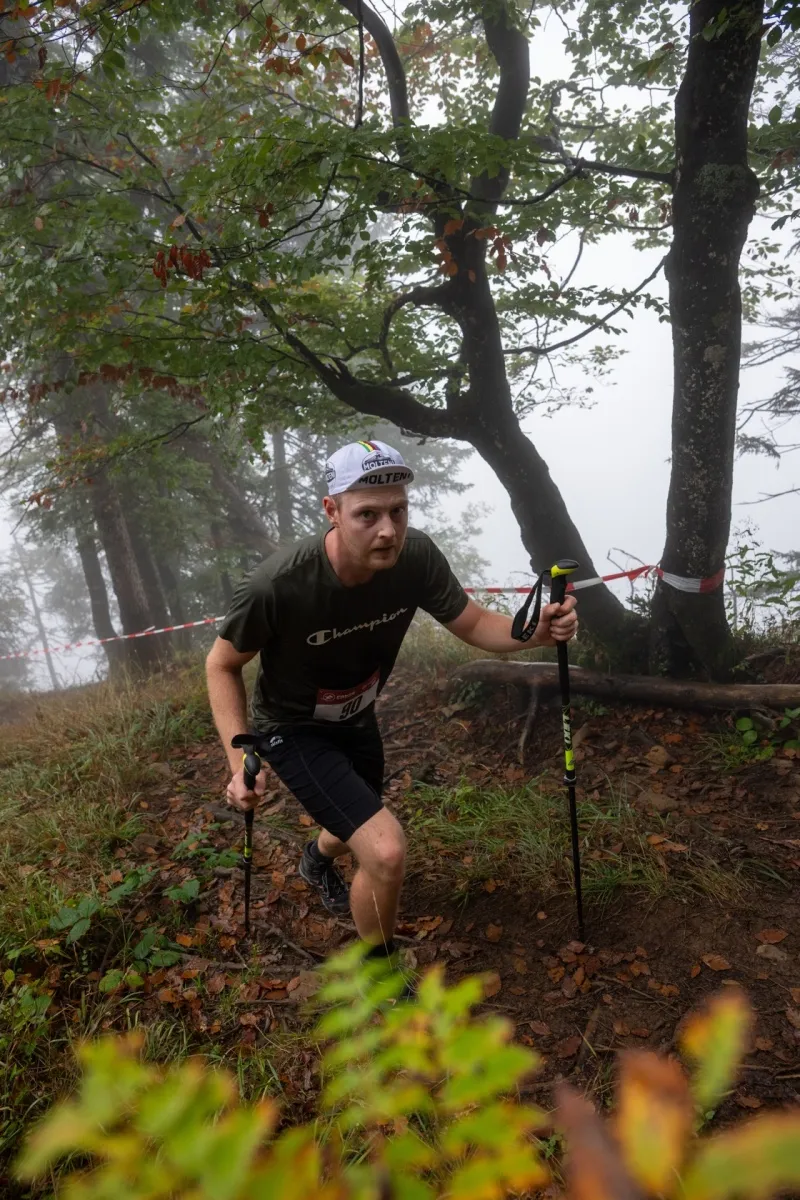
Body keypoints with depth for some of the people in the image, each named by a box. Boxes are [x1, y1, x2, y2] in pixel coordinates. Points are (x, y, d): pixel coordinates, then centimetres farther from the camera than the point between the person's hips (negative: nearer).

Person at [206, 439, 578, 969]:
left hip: (356, 718, 6)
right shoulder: (278, 584, -35)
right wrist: (242, 762, -27)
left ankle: (319, 857, 69)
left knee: (357, 831, 29)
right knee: (386, 850, -22)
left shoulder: (416, 557, -24)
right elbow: (223, 665, -18)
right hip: (293, 729, -5)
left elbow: (474, 623, -12)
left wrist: (536, 630, -33)